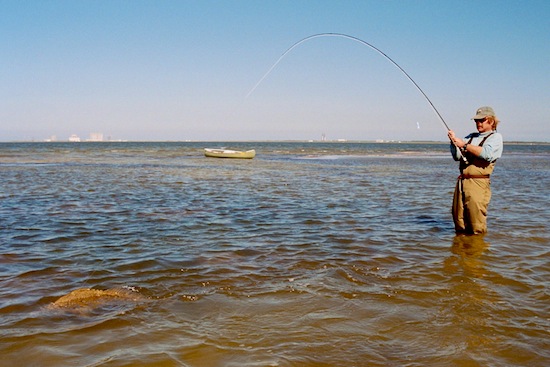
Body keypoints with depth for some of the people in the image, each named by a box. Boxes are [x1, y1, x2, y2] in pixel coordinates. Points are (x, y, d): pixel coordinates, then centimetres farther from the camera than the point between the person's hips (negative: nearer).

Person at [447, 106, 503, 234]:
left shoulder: (495, 137, 4)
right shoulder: (471, 137, 22)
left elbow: (487, 154, -16)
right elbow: (457, 156, 14)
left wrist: (464, 145, -15)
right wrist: (454, 142, -3)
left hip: (478, 183, -6)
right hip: (461, 181, 6)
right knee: (458, 218, 9)